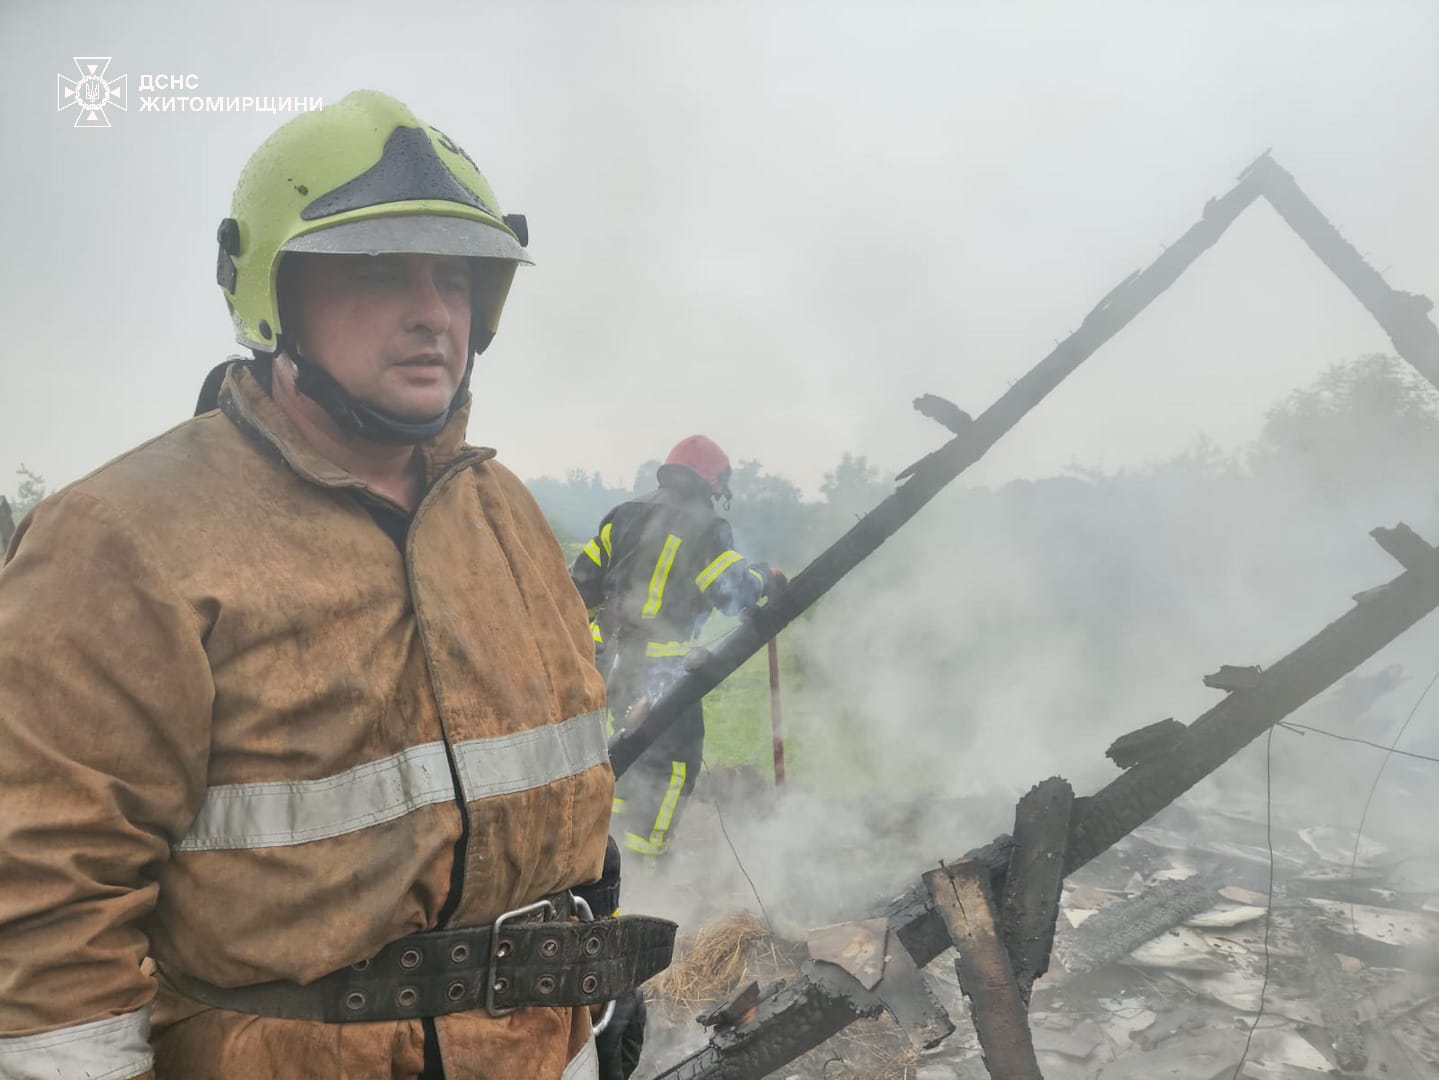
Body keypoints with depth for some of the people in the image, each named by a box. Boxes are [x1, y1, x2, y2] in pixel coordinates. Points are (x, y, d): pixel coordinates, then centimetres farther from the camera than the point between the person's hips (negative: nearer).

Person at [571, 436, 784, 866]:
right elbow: (733, 594, -11)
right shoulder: (705, 528, -8)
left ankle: (610, 841, 30)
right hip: (664, 668, -7)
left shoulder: (624, 515, 10)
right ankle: (644, 855, 4)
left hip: (613, 657, 7)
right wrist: (764, 577, 7)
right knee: (677, 756, 4)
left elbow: (582, 580, 10)